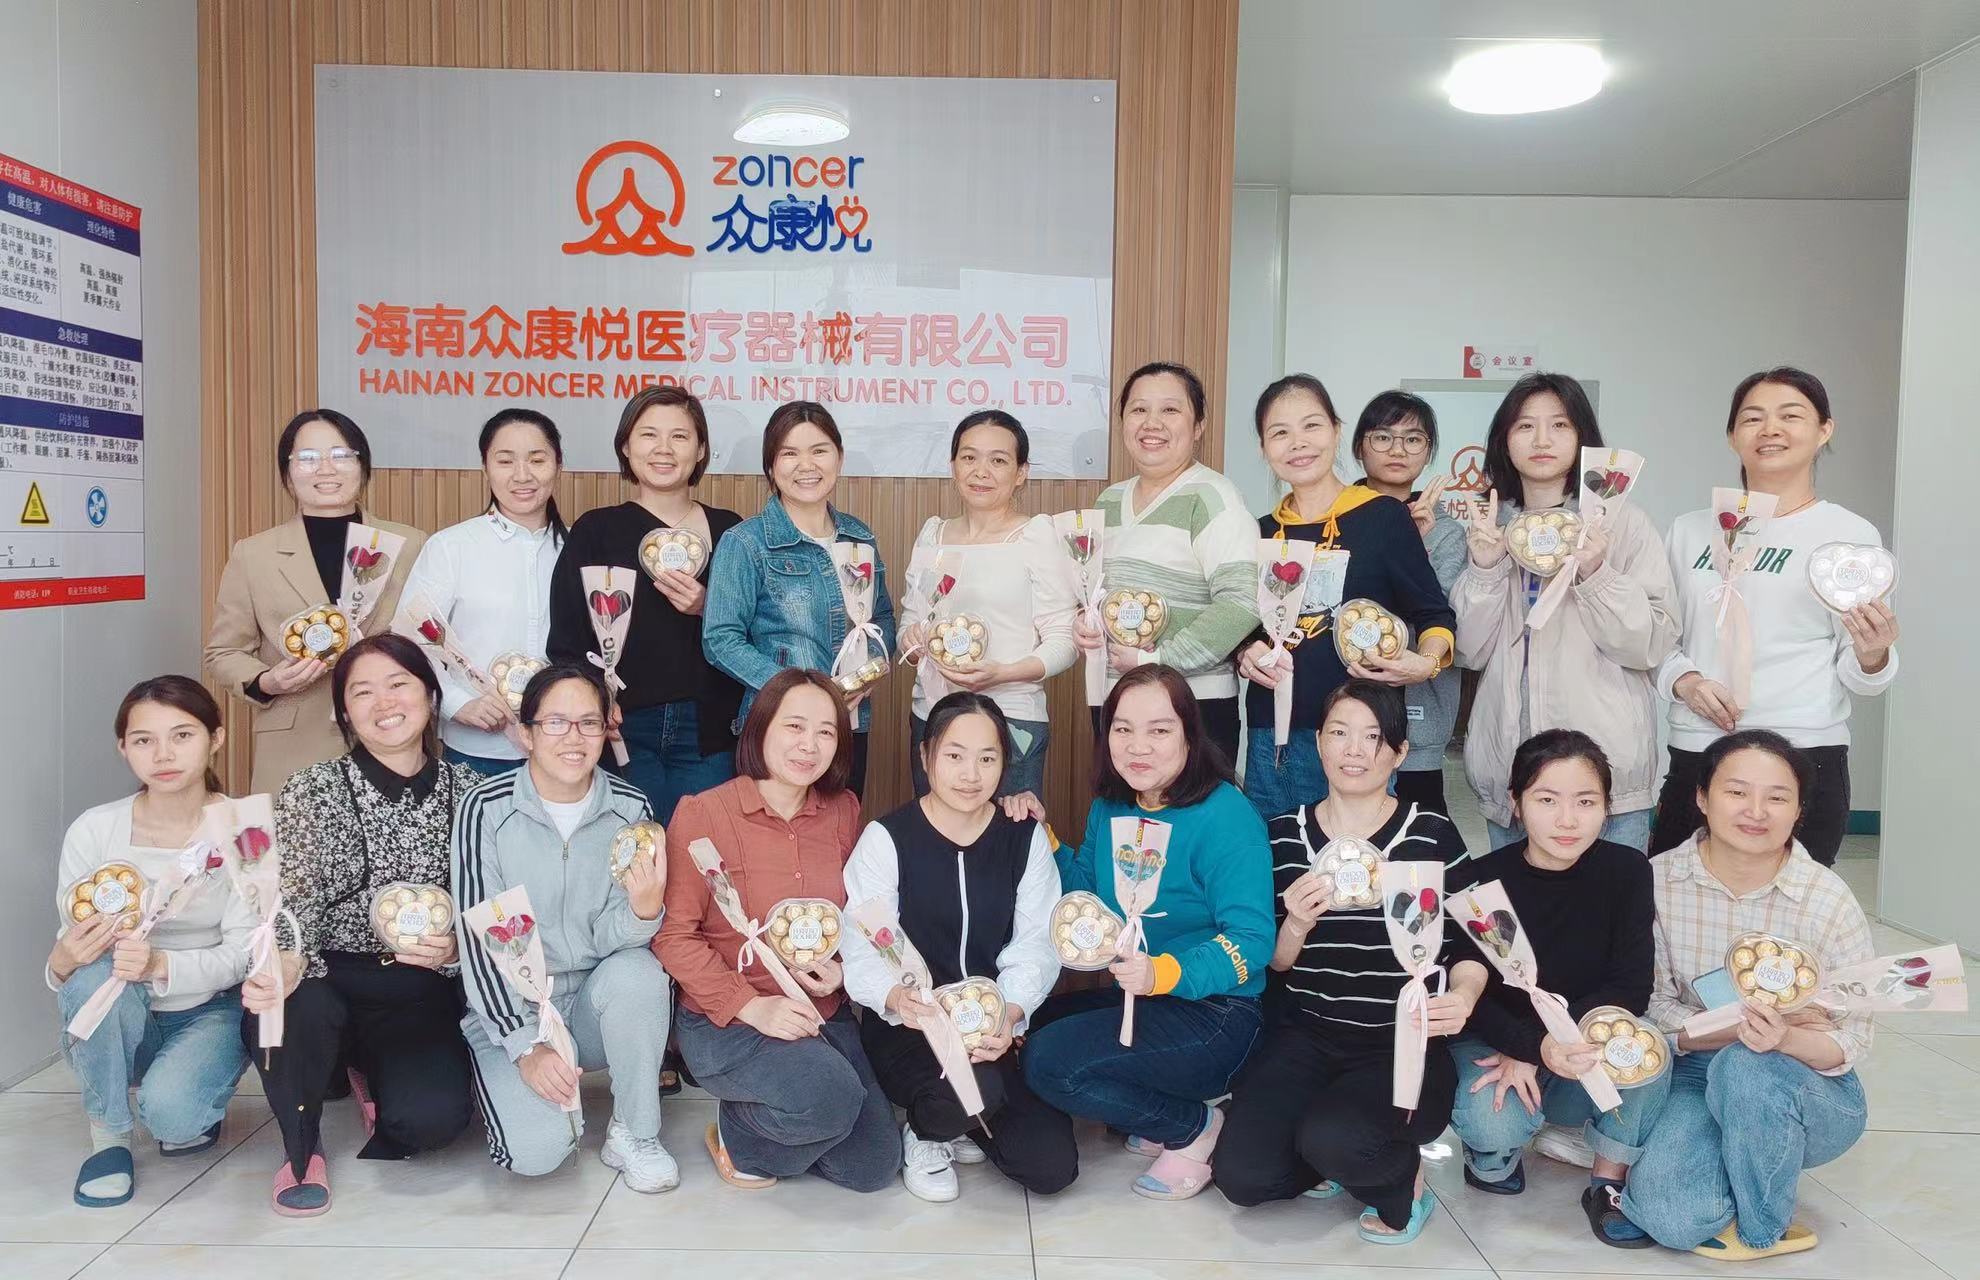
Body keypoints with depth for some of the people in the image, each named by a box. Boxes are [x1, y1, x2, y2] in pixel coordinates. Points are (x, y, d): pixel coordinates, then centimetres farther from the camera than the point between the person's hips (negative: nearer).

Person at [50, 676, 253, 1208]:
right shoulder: (93, 831, -11)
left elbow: (242, 953, -15)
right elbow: (71, 946, -6)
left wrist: (161, 966, -34)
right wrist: (62, 963, -31)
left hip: (213, 1011, -1)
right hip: (120, 1023, 2)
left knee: (171, 1111, -31)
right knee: (94, 973, -32)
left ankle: (195, 1102, 9)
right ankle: (108, 1135, -10)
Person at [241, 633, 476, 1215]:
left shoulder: (467, 791, 2)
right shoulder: (312, 791, -2)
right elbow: (293, 900, -12)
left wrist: (455, 949, -18)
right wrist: (285, 964, -33)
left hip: (421, 997, 1)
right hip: (330, 984, -1)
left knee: (434, 1117, -25)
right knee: (291, 1007, -36)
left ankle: (377, 1081, 17)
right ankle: (301, 1146, -2)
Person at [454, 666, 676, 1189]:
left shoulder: (631, 808, -5)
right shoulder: (486, 808, -12)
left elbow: (610, 938, -7)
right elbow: (476, 937, -11)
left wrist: (643, 910, -31)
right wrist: (527, 1046, -18)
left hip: (597, 1001, 2)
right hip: (508, 1008, -2)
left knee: (638, 970, -32)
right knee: (537, 1150, -24)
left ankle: (635, 1135, -11)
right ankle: (508, 1085, 12)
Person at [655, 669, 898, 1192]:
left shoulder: (844, 810, 1)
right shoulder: (702, 814, -13)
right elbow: (674, 936, -13)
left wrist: (842, 966, -8)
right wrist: (752, 1007, -22)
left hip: (824, 1014, 6)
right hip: (725, 1022, -5)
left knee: (874, 1167, 2)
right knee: (833, 1096, -31)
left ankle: (778, 1122, 29)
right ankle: (740, 1133, 3)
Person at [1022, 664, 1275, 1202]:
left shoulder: (1225, 816, -20)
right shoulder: (1110, 807, 3)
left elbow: (1251, 940, -25)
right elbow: (1091, 893, 16)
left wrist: (1164, 973, -41)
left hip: (1211, 1014, -9)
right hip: (1136, 996, 9)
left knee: (1049, 1060, -21)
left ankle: (1194, 1127, 1)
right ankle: (1165, 1106, 10)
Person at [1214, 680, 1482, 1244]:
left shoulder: (1432, 835, -4)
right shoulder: (1285, 834, 3)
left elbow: (1468, 944, 1)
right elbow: (1274, 964, 6)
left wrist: (1462, 997, -21)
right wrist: (1296, 926, -16)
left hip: (1404, 1046, -3)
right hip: (1306, 1034, 3)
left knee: (1330, 1139, -31)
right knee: (1242, 1177, -15)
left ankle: (1399, 1180, 6)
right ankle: (1337, 1160, 18)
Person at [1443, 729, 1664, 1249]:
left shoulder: (1627, 871, -11)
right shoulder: (1483, 879, -15)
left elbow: (1631, 990, -14)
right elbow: (1471, 995, -17)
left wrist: (1558, 1037, -25)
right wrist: (1534, 1046, -37)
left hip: (1585, 1054, 2)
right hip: (1493, 1045, -1)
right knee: (1493, 1124, -34)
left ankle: (1609, 1183, -7)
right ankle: (1495, 1155, 6)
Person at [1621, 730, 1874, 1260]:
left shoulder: (1828, 901, -14)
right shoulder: (1659, 879, -10)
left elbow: (1851, 1043, -12)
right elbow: (1652, 1012, -8)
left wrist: (1784, 1038, -34)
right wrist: (1741, 1025, -26)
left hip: (1812, 1091, -1)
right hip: (1694, 1074, 1)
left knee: (1744, 1067, -37)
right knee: (1668, 1215, -26)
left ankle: (1763, 1230, -7)